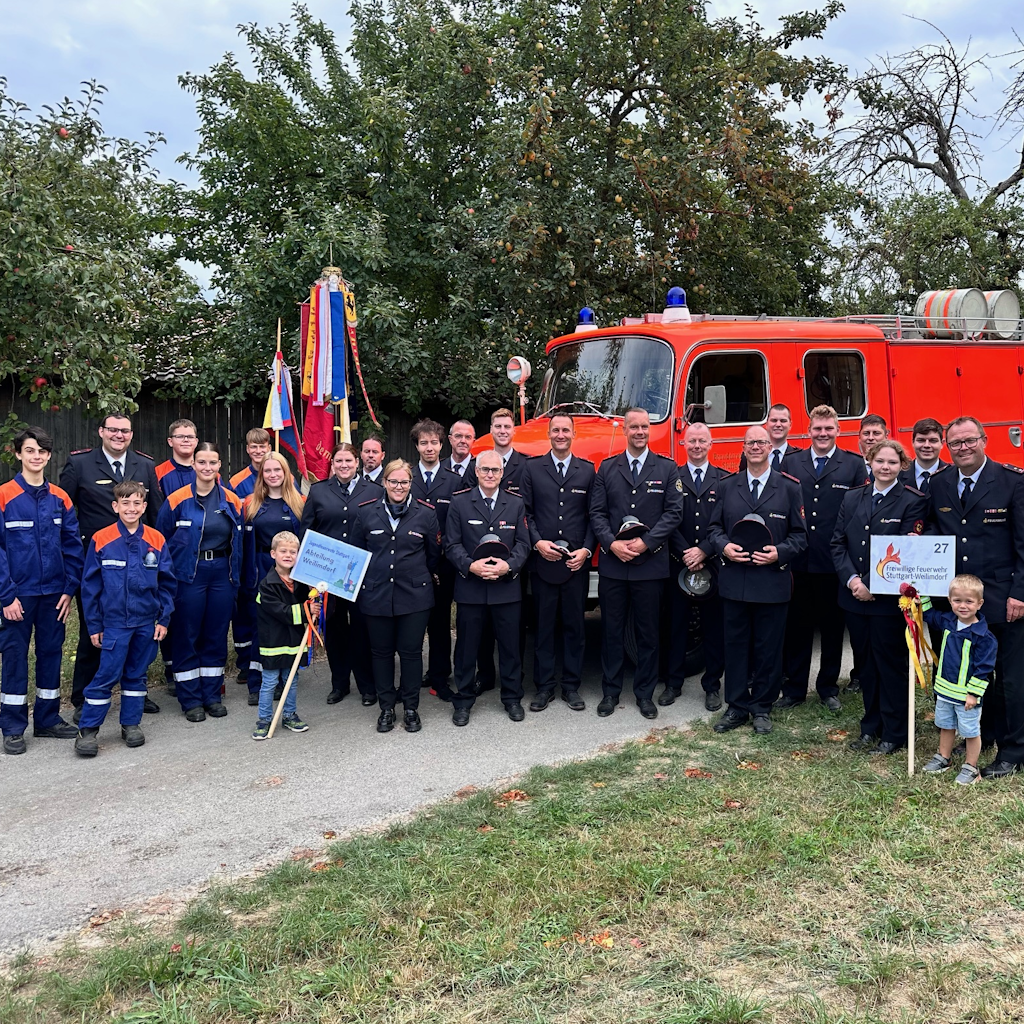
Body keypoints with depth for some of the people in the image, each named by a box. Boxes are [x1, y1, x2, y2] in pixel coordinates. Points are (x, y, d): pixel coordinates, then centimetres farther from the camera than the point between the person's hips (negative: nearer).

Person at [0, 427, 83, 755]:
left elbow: (72, 546, 6)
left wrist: (69, 589, -2)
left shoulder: (60, 499, 5)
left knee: (51, 653, 11)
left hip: (54, 593, 4)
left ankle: (48, 719, 24)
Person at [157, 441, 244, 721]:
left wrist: (235, 578, 7)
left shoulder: (232, 501, 4)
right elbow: (162, 541, 0)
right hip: (188, 575, -3)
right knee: (187, 637, 4)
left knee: (217, 636, 9)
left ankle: (212, 695, 21)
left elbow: (239, 542, 11)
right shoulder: (177, 501, -6)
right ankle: (191, 699, 14)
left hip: (222, 574, 3)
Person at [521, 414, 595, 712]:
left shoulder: (588, 471, 7)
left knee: (574, 626, 7)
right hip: (543, 561, -1)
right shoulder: (532, 468, 6)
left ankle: (571, 686, 16)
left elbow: (593, 516, 6)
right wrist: (537, 542, -11)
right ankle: (543, 687, 13)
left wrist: (586, 550, -6)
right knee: (544, 627, 5)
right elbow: (525, 511, 3)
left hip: (577, 563, 1)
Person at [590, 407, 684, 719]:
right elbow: (597, 512, 5)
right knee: (612, 631, 7)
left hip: (651, 564, -1)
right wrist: (612, 543, -11)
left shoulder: (667, 468, 4)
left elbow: (674, 512, -3)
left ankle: (645, 693, 18)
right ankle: (610, 691, 17)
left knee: (648, 633, 6)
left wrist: (646, 542, -13)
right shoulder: (607, 468, 8)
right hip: (612, 564, 1)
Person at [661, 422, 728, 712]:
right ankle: (674, 683, 16)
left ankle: (712, 685, 15)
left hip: (713, 565, 0)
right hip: (678, 565, 0)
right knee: (677, 625, 7)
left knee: (713, 627, 6)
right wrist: (684, 554, -11)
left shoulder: (724, 480, 5)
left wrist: (703, 551, -12)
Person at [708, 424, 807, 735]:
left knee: (768, 648, 6)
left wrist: (780, 553, -15)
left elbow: (799, 535, 2)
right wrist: (724, 546, -8)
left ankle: (762, 708, 19)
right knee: (735, 645, 7)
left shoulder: (789, 487, 3)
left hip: (772, 580, -2)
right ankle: (737, 707, 17)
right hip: (734, 580, 2)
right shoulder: (727, 487, 10)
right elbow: (715, 527, 12)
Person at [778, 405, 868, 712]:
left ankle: (828, 688, 25)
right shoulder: (791, 463, 7)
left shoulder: (854, 465, 2)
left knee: (833, 628, 10)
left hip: (834, 563, -1)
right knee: (796, 627, 8)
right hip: (798, 561, 1)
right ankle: (794, 689, 19)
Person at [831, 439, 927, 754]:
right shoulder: (852, 499, 9)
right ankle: (871, 727, 25)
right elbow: (838, 543, 5)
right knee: (866, 664, 13)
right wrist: (852, 580, -10)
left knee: (891, 665, 4)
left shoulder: (913, 502, -5)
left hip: (889, 597, -4)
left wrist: (872, 585, -16)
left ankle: (893, 734, 15)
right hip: (854, 596, 5)